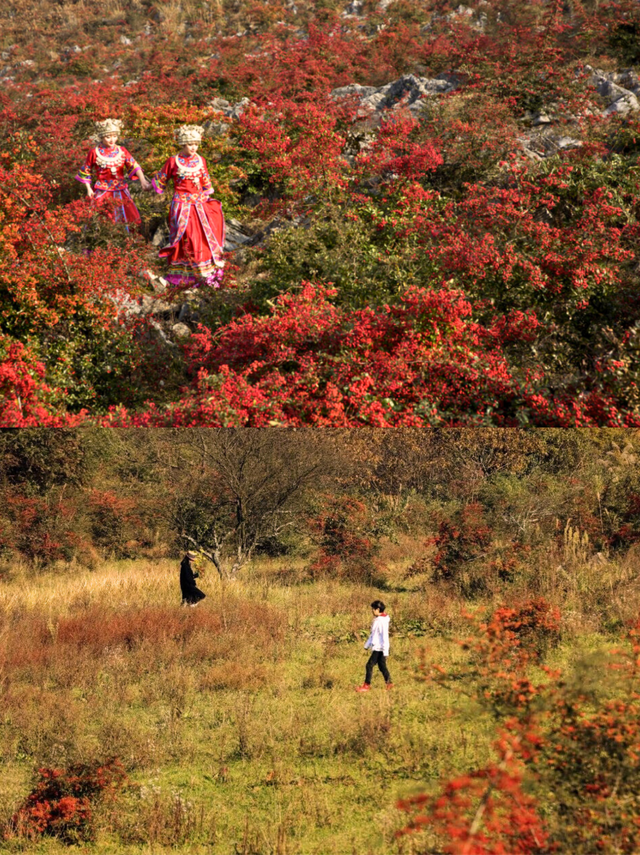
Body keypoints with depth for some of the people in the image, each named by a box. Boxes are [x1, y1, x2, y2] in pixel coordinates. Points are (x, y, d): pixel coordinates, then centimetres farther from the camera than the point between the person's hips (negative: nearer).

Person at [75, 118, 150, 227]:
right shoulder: (94, 153, -4)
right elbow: (86, 172, 6)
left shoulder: (121, 151, 2)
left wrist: (142, 180, -25)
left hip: (120, 193, 3)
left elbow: (134, 166, -9)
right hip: (102, 193, -3)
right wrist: (88, 189, 0)